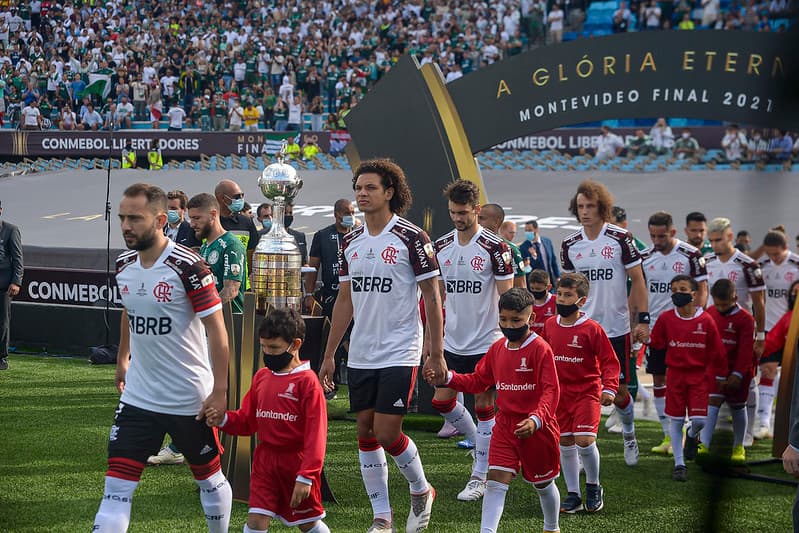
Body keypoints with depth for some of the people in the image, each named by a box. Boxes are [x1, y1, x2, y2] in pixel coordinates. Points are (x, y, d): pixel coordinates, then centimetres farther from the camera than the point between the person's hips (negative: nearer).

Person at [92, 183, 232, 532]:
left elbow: (216, 327, -15)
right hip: (138, 396, 5)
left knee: (209, 477, 14)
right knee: (117, 487, -5)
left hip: (190, 397, -5)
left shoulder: (187, 266, -17)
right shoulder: (124, 265, 3)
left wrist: (219, 390, -17)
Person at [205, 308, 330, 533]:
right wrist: (223, 419, -8)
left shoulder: (307, 381, -12)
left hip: (296, 462, -5)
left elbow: (316, 433, -15)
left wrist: (306, 476, -18)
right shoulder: (261, 377, 7)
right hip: (265, 459, 5)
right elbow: (247, 420, 14)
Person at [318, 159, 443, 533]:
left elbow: (432, 297, -6)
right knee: (366, 433, 6)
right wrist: (329, 355, 12)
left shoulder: (411, 238, -8)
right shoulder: (351, 242, 9)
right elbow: (344, 300, 14)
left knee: (387, 434, -8)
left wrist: (436, 353, -9)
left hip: (399, 354, -6)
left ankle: (421, 491, 18)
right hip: (360, 357, 6)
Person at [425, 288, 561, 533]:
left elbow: (551, 390, -20)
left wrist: (536, 419, -34)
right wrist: (448, 378, 1)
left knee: (542, 483, 14)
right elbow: (478, 381, 15)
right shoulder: (498, 349, 6)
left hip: (537, 428, -5)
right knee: (496, 480, -8)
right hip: (505, 425, 5)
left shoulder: (540, 349, -15)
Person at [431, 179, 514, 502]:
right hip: (453, 342, 6)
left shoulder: (494, 247, -10)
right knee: (442, 402, 7)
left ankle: (480, 477, 6)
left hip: (486, 342, -6)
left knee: (483, 406, -1)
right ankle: (478, 443, 32)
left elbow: (507, 297, -8)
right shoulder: (441, 247, 5)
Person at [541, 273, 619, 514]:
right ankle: (572, 495, 17)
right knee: (565, 443, 7)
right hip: (559, 392, 5)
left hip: (586, 392, -5)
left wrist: (609, 388, -17)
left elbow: (609, 361, -7)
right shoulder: (550, 325, 4)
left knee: (584, 439, -16)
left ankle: (593, 487, 8)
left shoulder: (592, 329, -12)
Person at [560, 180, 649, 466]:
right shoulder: (570, 245, 3)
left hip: (616, 328, -2)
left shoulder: (620, 238, -6)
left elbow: (638, 280, -2)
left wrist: (643, 319, -8)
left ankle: (629, 434, 34)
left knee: (618, 391, 6)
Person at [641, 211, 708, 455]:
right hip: (654, 327, 4)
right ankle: (668, 436, 14)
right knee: (658, 380, 6)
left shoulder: (691, 255, -7)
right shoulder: (645, 256, 5)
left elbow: (702, 291, -4)